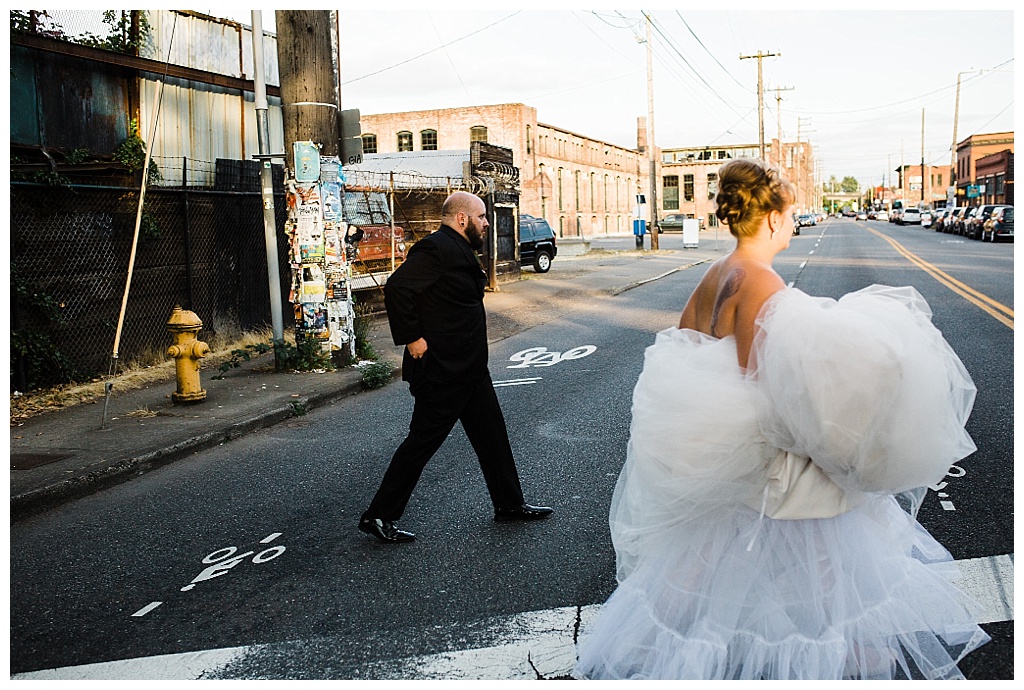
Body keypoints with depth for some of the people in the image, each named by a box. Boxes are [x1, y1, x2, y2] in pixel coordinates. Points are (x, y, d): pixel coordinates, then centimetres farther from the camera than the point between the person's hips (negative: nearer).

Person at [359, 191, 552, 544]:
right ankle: (378, 516, 11)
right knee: (422, 441, -2)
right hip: (440, 369, -10)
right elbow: (397, 288, -27)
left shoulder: (459, 250, 15)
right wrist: (412, 339, -24)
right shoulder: (436, 248, -18)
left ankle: (509, 504, 30)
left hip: (469, 367, 10)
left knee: (492, 433, 16)